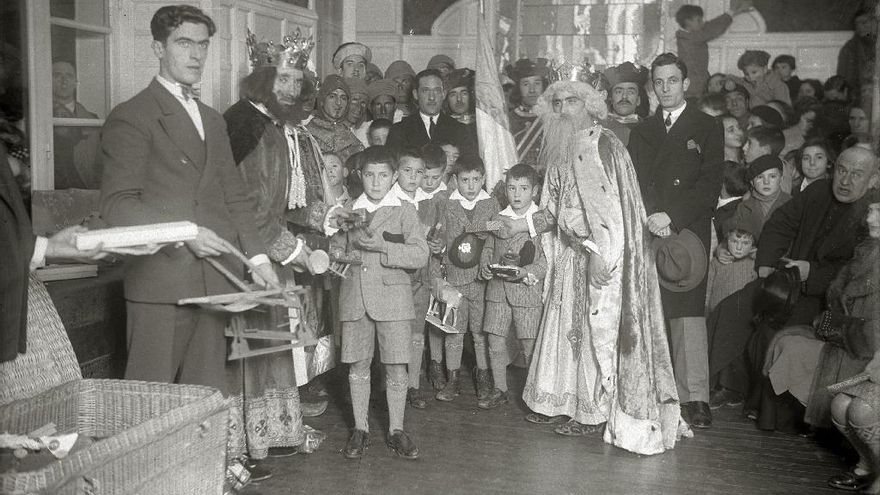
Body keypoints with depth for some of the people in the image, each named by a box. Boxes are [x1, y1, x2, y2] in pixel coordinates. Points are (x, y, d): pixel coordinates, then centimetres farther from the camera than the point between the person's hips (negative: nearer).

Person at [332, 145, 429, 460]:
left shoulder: (404, 212, 2)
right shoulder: (347, 212, 11)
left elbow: (420, 255, -7)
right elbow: (334, 247, 19)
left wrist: (381, 245, -16)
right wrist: (339, 259, -5)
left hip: (392, 296, -2)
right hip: (354, 298, 2)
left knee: (396, 366, 0)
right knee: (358, 366, 6)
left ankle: (396, 430, 14)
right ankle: (360, 429, 19)